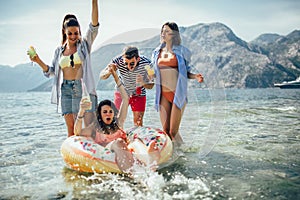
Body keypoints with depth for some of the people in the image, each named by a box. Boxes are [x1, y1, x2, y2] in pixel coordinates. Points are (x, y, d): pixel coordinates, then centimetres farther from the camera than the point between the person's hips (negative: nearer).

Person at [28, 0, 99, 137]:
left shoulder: (84, 44, 7)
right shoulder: (59, 50, 16)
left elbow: (94, 26, -7)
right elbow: (52, 72, 17)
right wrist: (38, 60, 1)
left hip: (83, 88, -3)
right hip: (66, 90, 3)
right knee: (71, 129, 4)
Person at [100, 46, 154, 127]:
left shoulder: (146, 63, -31)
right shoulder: (117, 60, -31)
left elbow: (151, 85, -18)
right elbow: (101, 76, -20)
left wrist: (143, 83, -42)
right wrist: (109, 71, -43)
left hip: (138, 94, 0)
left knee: (138, 123, -1)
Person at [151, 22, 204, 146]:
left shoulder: (181, 51, 4)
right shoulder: (157, 52, 13)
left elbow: (186, 72, 9)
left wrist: (195, 76, -11)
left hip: (178, 93, -3)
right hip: (163, 94, 4)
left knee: (173, 132, -7)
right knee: (165, 131, 2)